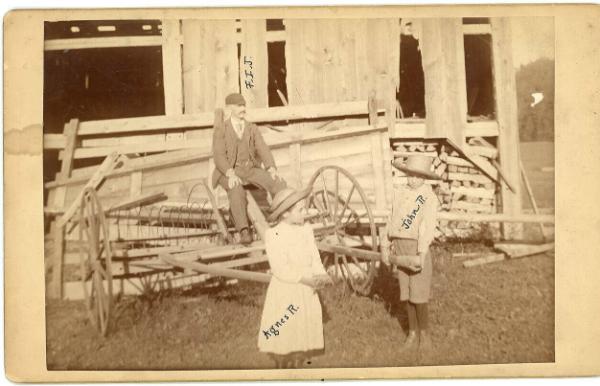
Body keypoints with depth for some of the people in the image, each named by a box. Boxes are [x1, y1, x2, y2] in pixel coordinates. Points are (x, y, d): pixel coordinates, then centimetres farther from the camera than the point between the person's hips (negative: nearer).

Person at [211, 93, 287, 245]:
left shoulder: (253, 129, 11)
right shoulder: (220, 131, 0)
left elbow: (263, 151, 0)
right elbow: (219, 157, -12)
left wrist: (272, 170, -20)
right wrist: (231, 174, -31)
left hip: (250, 170, 4)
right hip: (229, 173, -4)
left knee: (278, 183, -23)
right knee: (236, 190, -39)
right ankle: (244, 232, -45)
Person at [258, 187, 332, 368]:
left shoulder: (306, 230, 2)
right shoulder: (273, 234, -13)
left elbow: (315, 259, 1)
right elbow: (280, 269, -19)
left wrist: (321, 276, -19)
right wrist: (305, 278, -25)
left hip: (306, 292, 5)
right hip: (283, 292, -4)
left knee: (302, 337, 13)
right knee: (283, 340, 7)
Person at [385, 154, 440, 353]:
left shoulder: (429, 197, -10)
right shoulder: (398, 193, 9)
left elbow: (427, 227, -18)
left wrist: (421, 255, -25)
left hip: (417, 248, -5)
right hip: (399, 247, 6)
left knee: (418, 295, -4)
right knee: (406, 294, 10)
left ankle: (424, 334, 13)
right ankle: (412, 334, 20)